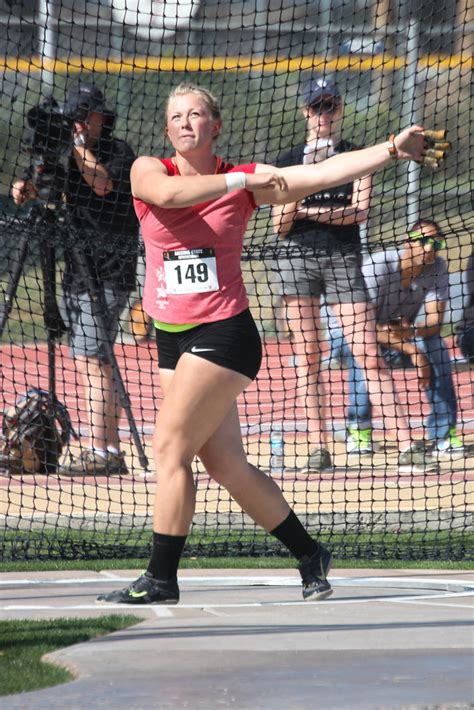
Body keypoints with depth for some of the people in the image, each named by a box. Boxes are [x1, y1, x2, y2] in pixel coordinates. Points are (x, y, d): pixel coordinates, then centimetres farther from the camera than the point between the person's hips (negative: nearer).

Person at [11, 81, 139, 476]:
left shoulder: (119, 152, -4)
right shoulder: (71, 155, 16)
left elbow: (102, 183, -22)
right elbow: (46, 188, 6)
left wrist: (78, 144, -15)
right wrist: (26, 189, -15)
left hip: (108, 274, -8)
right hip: (76, 273, 8)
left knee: (91, 359, -16)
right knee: (91, 362, 7)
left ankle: (100, 452, -19)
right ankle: (111, 451, 10)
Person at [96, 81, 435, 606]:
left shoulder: (245, 181, -1)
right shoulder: (148, 170, 1)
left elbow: (323, 172, -5)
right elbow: (166, 193, -22)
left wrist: (391, 148, -12)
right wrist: (241, 182, -23)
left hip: (223, 333, -4)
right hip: (172, 338, 4)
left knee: (169, 448, -12)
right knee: (227, 466, 7)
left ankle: (161, 579, -4)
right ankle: (309, 554, 23)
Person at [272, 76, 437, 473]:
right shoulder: (289, 161, 10)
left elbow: (360, 212, -6)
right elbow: (280, 226, 4)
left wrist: (308, 210, -11)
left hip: (344, 261, -2)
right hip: (299, 260, 2)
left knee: (370, 357, -9)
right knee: (308, 358, -1)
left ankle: (407, 448, -13)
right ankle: (319, 448, 2)